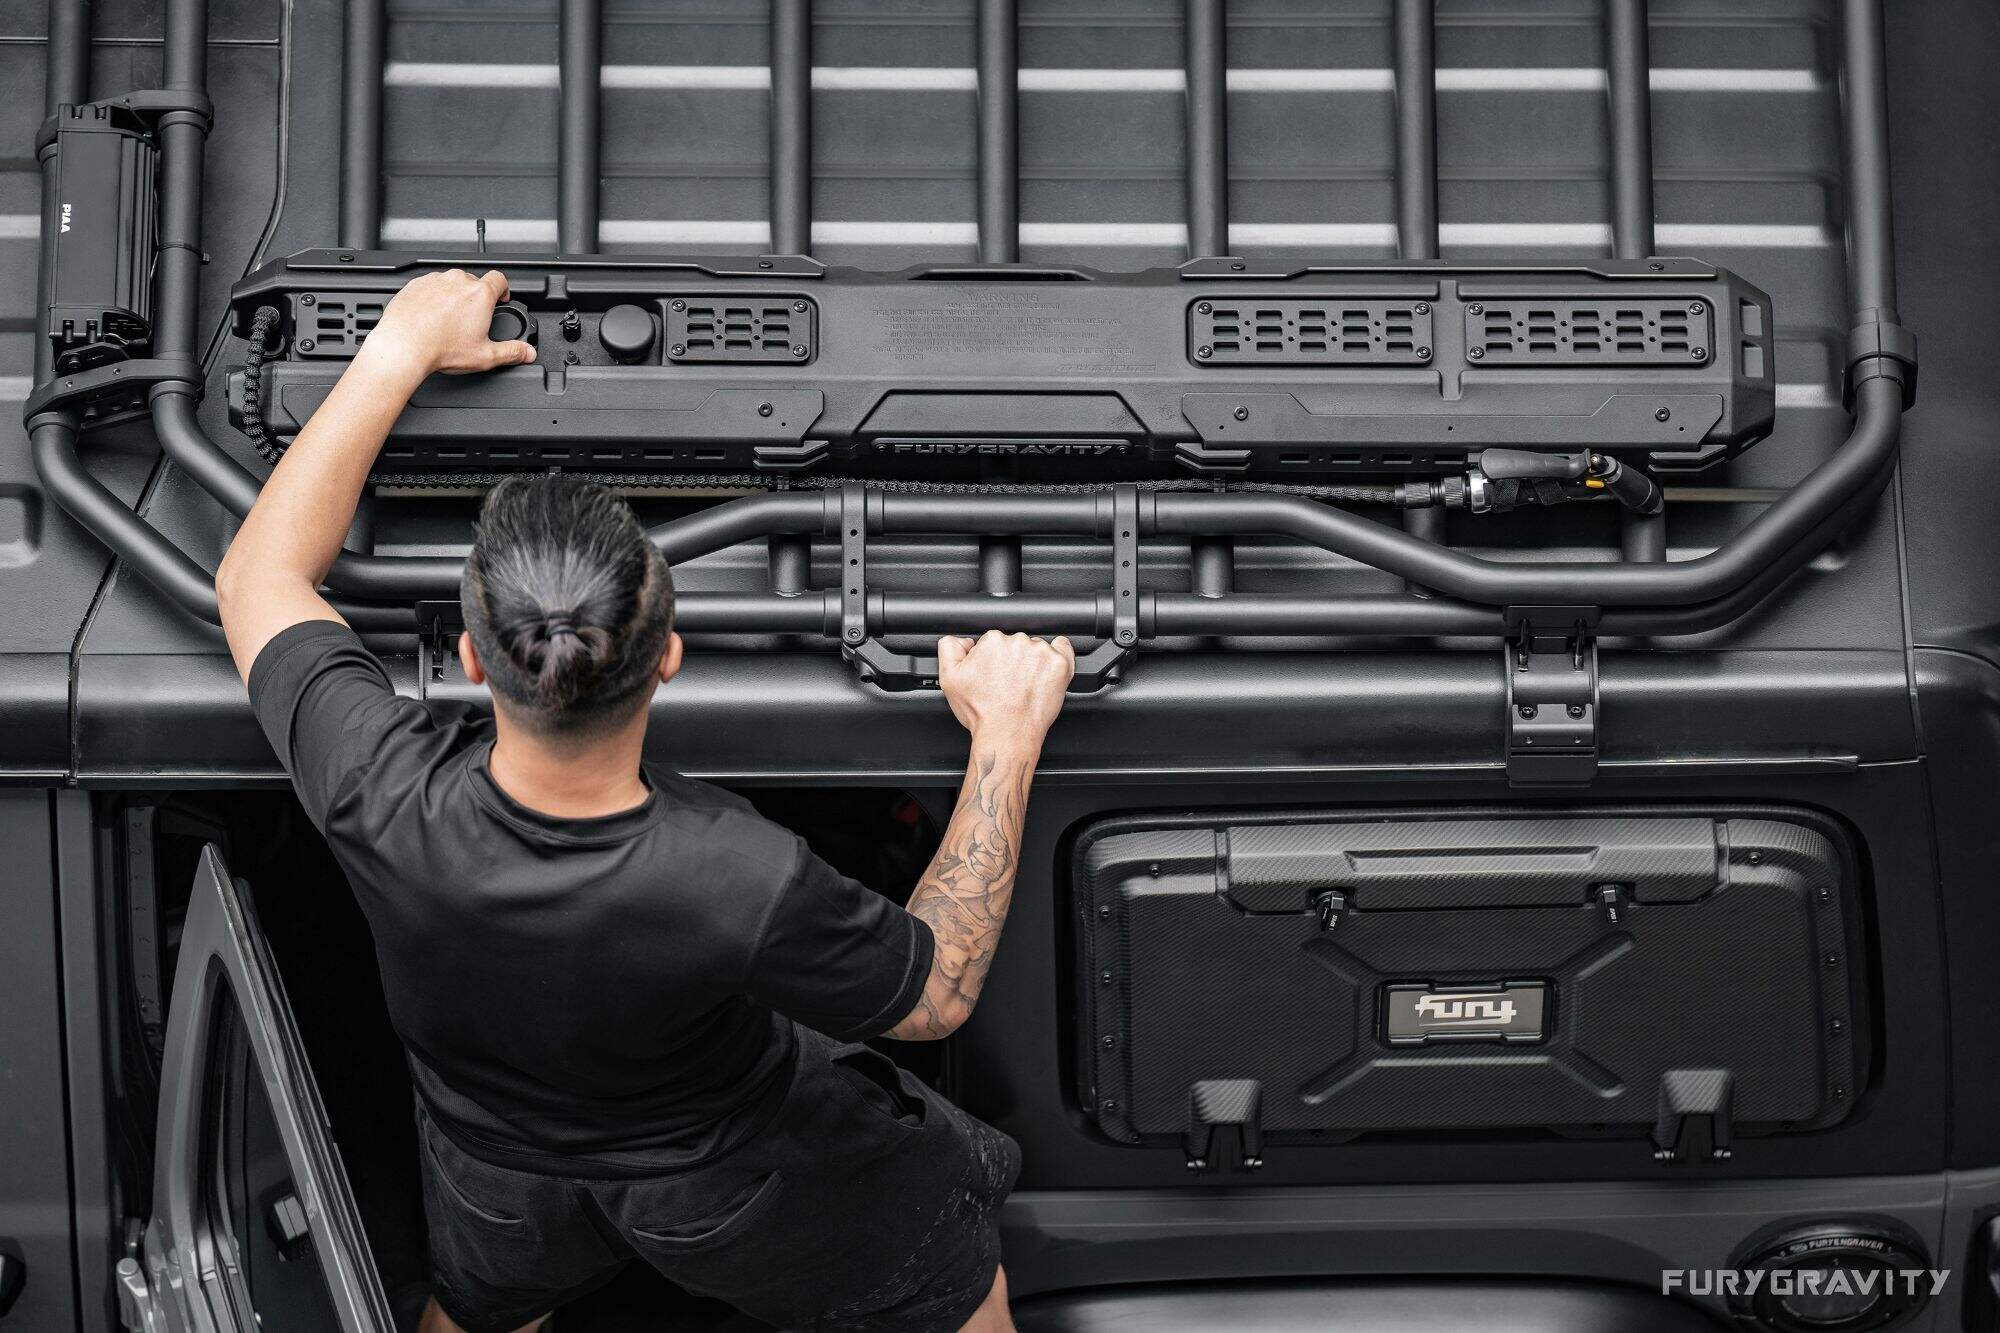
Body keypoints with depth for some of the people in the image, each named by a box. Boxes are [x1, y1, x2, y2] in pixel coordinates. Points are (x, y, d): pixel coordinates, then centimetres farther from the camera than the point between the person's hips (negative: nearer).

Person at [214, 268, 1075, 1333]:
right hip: (723, 1178, -2)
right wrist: (1007, 737, -20)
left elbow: (258, 575, -16)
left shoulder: (381, 799, -37)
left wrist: (397, 352, -11)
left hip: (499, 1173, 3)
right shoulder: (744, 884, -45)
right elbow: (937, 994, -22)